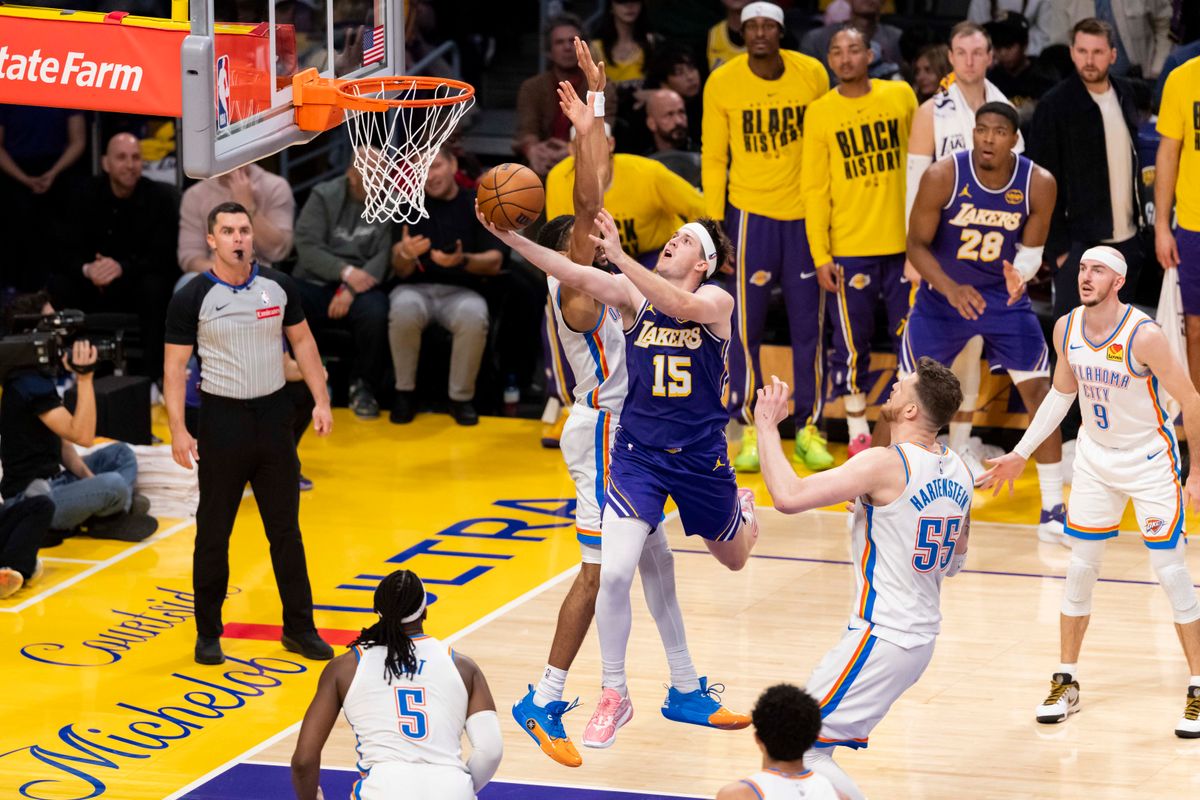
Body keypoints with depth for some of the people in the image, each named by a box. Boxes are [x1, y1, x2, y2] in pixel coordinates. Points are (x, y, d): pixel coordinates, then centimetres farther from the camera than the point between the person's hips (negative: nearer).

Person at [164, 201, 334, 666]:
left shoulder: (278, 287, 1)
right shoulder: (193, 298, -9)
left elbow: (301, 341, 12)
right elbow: (175, 365, -7)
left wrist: (321, 401, 5)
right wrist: (178, 430, -15)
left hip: (273, 417, 3)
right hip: (222, 419, -3)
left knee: (286, 529, 9)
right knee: (213, 534, 4)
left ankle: (299, 627, 18)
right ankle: (208, 633, 15)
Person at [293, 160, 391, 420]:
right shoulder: (323, 196, 5)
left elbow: (386, 255, -6)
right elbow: (307, 246, -4)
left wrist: (352, 289, -20)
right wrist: (345, 271, -20)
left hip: (361, 286, -1)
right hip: (315, 282, 1)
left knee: (375, 313, -35)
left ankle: (363, 387, -11)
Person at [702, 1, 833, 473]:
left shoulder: (812, 75, -3)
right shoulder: (722, 83, -5)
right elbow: (713, 156, 1)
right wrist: (714, 222, -3)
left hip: (805, 213, 1)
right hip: (750, 212, -1)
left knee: (808, 325, 5)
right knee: (746, 325, 0)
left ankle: (808, 429, 13)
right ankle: (748, 429, 8)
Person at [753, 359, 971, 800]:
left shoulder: (886, 465, -20)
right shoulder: (957, 471, 6)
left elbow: (788, 496, -26)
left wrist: (767, 425, -12)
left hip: (880, 639, -9)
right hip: (922, 636, 9)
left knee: (801, 750, -5)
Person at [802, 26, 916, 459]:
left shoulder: (901, 96, 2)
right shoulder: (820, 112, -1)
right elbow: (815, 188, -1)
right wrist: (820, 255, -7)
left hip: (903, 241, 1)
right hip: (849, 249, -1)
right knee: (852, 343, 2)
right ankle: (858, 432, 12)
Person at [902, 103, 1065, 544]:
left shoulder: (1038, 184, -16)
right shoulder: (942, 176, -21)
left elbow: (1030, 250, -4)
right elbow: (917, 244, -13)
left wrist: (1019, 275, -28)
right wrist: (951, 290, -29)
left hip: (1005, 296, 1)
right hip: (942, 292, -1)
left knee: (1039, 391, -6)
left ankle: (1053, 512, 3)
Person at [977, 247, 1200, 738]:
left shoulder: (1143, 336, -24)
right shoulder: (1066, 329, -7)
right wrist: (1021, 453, 13)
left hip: (1151, 461, -5)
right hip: (1095, 458, 5)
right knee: (1080, 569, 7)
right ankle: (1067, 683, 19)